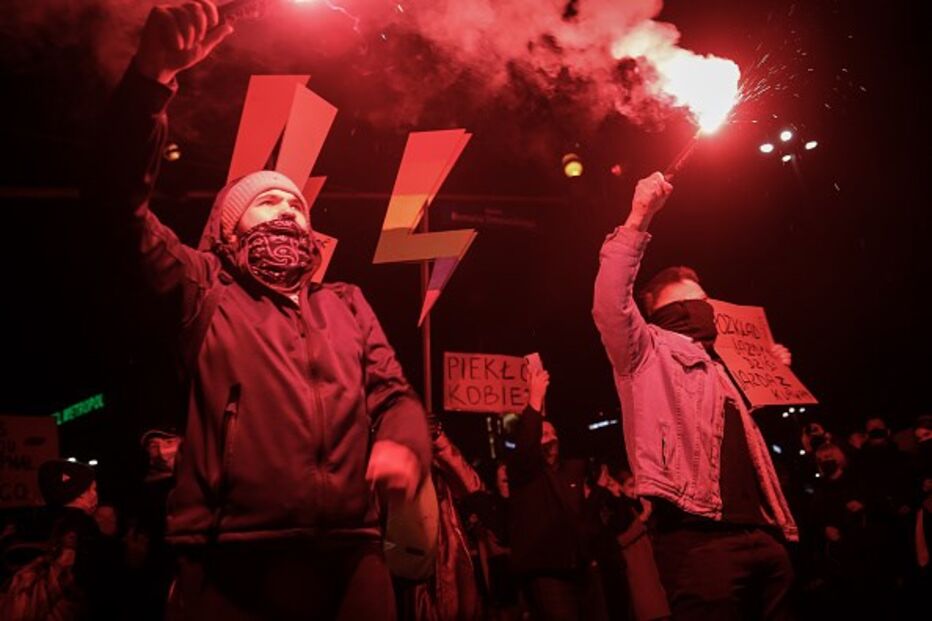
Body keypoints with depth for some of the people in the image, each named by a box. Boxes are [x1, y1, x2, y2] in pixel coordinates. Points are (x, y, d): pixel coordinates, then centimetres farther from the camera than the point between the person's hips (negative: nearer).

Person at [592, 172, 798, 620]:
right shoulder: (647, 351, 9)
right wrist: (638, 220, -16)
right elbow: (610, 305, -12)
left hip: (761, 534, 8)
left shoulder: (718, 367, 31)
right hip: (699, 535, -8)